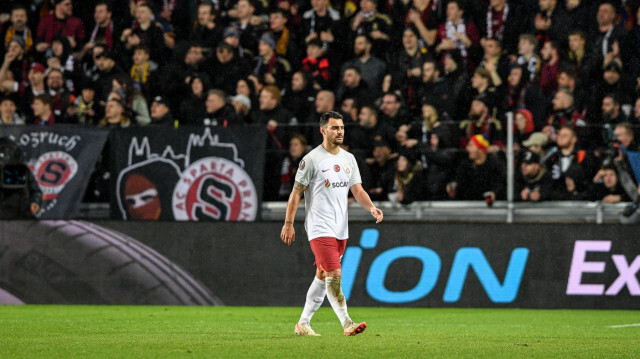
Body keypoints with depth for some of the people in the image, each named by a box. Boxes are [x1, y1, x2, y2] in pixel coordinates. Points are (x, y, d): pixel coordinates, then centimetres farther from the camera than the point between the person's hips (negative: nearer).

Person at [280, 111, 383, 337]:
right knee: (334, 276, -15)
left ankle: (303, 323, 20)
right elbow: (296, 192, -5)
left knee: (322, 277, 11)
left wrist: (371, 208, -11)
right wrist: (288, 224, -8)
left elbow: (358, 191, 9)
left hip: (340, 230, 7)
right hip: (320, 228, -7)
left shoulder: (348, 159, 11)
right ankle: (347, 324, -17)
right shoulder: (312, 159, -8)